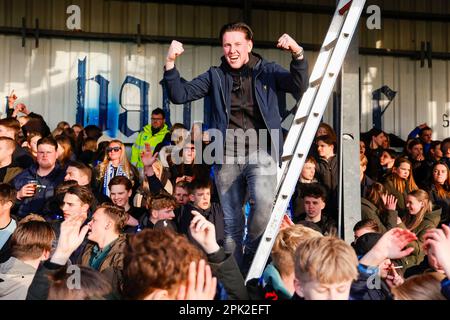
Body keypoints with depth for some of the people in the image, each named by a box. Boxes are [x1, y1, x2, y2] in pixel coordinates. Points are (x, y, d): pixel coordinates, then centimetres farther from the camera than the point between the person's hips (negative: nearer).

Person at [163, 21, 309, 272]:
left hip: (260, 150, -2)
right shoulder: (215, 76, 14)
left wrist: (298, 55, -21)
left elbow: (299, 88, -5)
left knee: (264, 202, -27)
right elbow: (179, 95, 8)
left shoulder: (268, 71, 10)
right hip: (227, 154, 2)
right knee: (231, 221, 5)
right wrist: (171, 63, -7)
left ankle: (252, 255, -3)